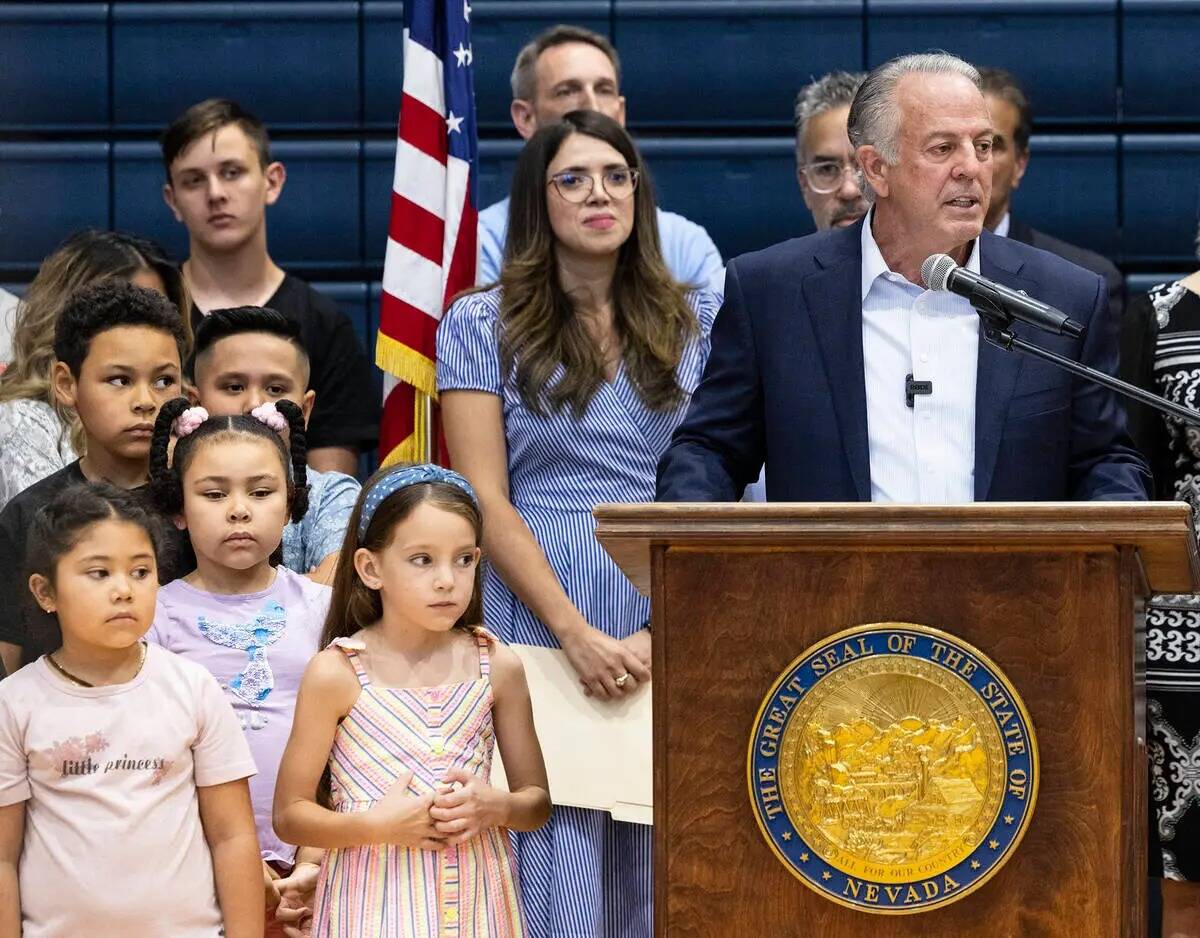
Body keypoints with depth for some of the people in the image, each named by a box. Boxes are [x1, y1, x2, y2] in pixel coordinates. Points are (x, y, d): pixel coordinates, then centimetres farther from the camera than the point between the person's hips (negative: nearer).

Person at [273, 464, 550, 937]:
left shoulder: (497, 666, 2)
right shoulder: (335, 674, -6)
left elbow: (537, 802, 10)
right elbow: (289, 814, -3)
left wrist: (495, 807, -10)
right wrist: (376, 825, -17)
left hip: (474, 900, 2)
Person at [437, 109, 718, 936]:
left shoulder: (696, 323, 11)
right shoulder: (482, 325, 4)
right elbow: (486, 502, -3)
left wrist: (662, 631, -9)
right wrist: (576, 633, -13)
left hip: (673, 629, 2)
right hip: (540, 624, -2)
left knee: (660, 869, 2)